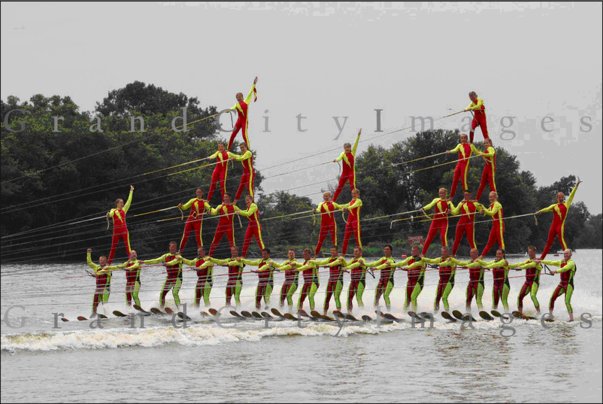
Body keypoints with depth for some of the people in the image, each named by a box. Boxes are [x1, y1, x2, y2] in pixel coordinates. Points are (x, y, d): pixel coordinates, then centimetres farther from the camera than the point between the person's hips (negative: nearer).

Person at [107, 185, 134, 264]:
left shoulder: (124, 210, 11)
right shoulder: (113, 211, 2)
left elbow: (129, 201, 11)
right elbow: (110, 215, -18)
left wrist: (131, 191, 10)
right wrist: (108, 215, -43)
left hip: (124, 230, 2)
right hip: (116, 231, -2)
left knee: (127, 246, -8)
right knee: (113, 247, 5)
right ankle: (108, 263, 11)